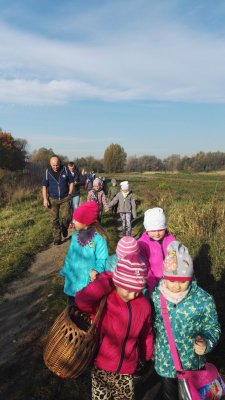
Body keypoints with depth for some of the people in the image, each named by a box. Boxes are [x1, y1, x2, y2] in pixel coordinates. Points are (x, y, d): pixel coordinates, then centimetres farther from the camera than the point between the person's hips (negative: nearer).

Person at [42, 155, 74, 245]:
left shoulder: (65, 170, -2)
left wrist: (69, 194, -1)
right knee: (54, 220, 3)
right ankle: (57, 238, 15)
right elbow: (44, 186, 2)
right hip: (52, 200, 1)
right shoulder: (47, 172, -2)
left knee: (65, 217, -7)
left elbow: (71, 182, 6)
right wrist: (45, 199, -6)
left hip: (64, 199, 0)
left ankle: (64, 228, 27)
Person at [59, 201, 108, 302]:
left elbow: (102, 258, -16)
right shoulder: (76, 235, -2)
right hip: (74, 277, 6)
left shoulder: (98, 238, -21)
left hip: (89, 279, -5)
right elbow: (70, 254, 9)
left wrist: (96, 270, -33)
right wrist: (66, 270, 16)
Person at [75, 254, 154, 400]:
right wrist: (107, 282, -35)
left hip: (127, 371, 3)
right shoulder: (104, 301, -22)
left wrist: (146, 357, 17)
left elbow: (146, 334, 5)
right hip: (102, 369, -2)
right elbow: (82, 301, -43)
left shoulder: (144, 305, -11)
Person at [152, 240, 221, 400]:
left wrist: (206, 343, -25)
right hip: (164, 362, 2)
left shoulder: (204, 300, -21)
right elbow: (152, 325, 0)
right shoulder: (156, 296, -15)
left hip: (192, 363, -1)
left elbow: (213, 327, -8)